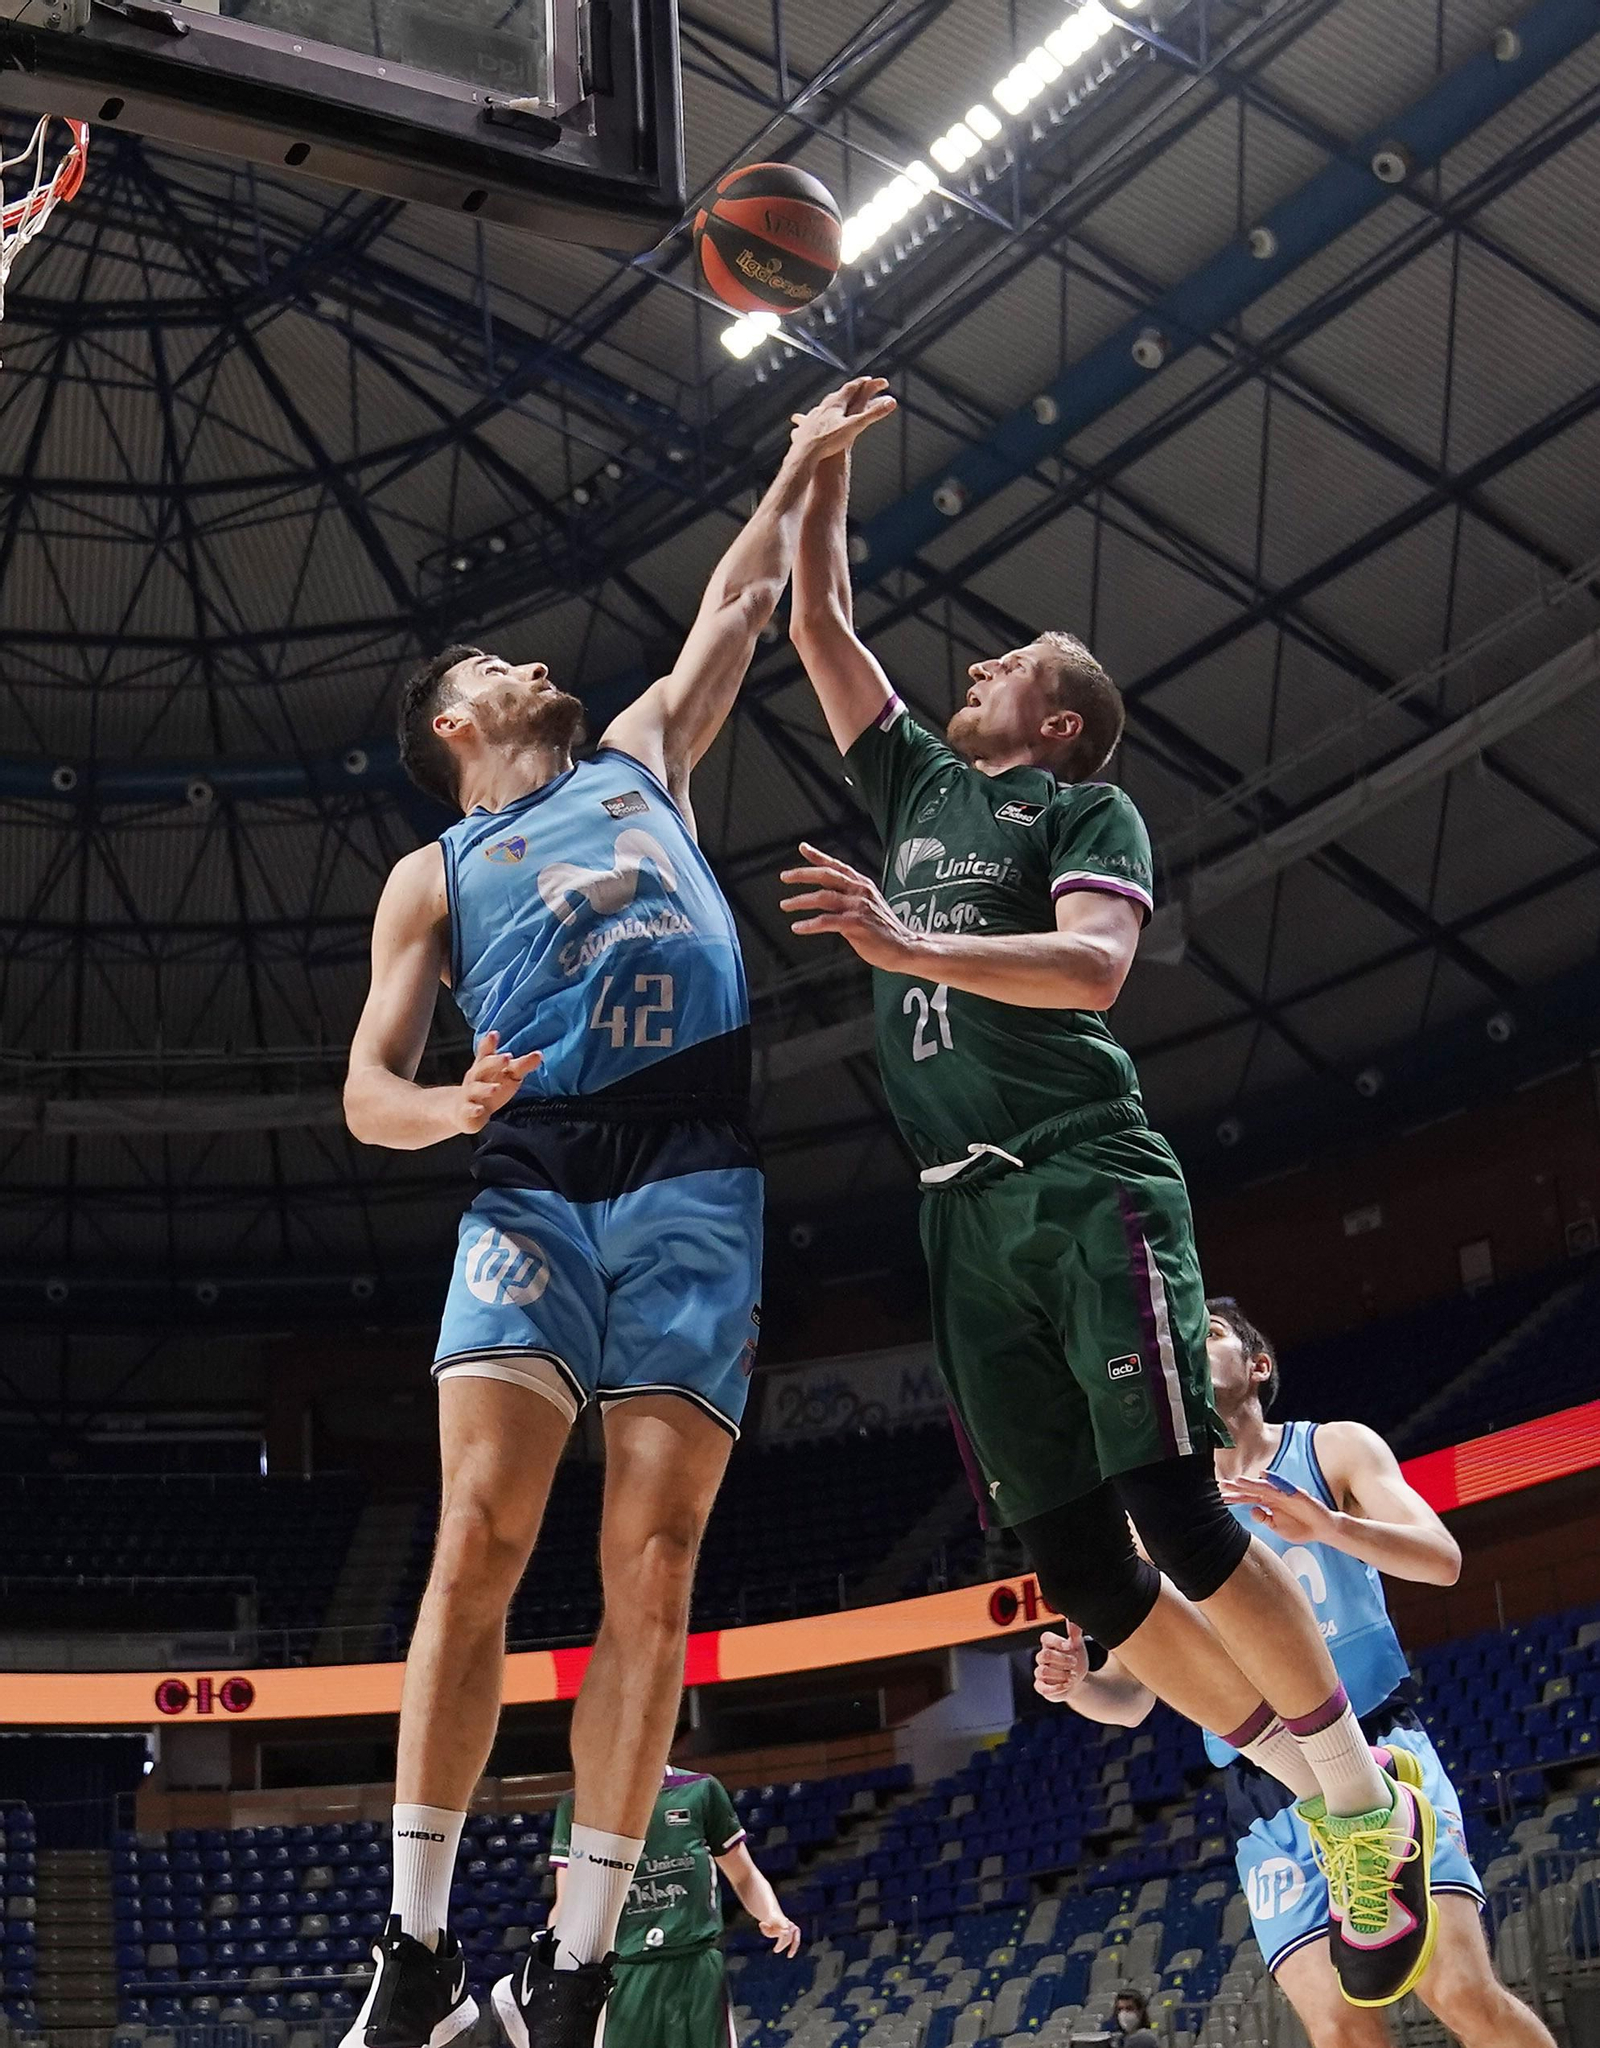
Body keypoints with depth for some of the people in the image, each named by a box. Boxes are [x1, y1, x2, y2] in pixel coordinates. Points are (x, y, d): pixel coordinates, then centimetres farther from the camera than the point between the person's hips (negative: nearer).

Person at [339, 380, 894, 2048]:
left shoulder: (641, 761, 27)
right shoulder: (433, 877, 19)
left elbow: (734, 609, 36)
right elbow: (367, 1091, 10)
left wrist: (799, 472, 36)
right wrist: (452, 1108, -11)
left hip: (696, 1179, 1)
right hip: (532, 1183, -1)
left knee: (650, 1565, -9)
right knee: (477, 1542, -16)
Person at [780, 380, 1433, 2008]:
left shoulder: (1087, 810, 6)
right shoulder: (918, 785, 24)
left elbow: (1096, 963, -14)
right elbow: (817, 622, 28)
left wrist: (910, 948, -26)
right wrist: (828, 465, 28)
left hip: (1088, 1182, -6)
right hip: (969, 1212, 6)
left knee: (1173, 1507, -16)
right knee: (1069, 1557, -2)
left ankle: (1368, 1801, 2)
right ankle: (1325, 1804, 11)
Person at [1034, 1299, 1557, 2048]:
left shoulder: (1333, 1449, 6)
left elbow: (1442, 1560, -9)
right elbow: (1132, 1696, 13)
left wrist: (1328, 1526, -28)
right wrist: (1078, 1684, -11)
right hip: (1267, 1800, 2)